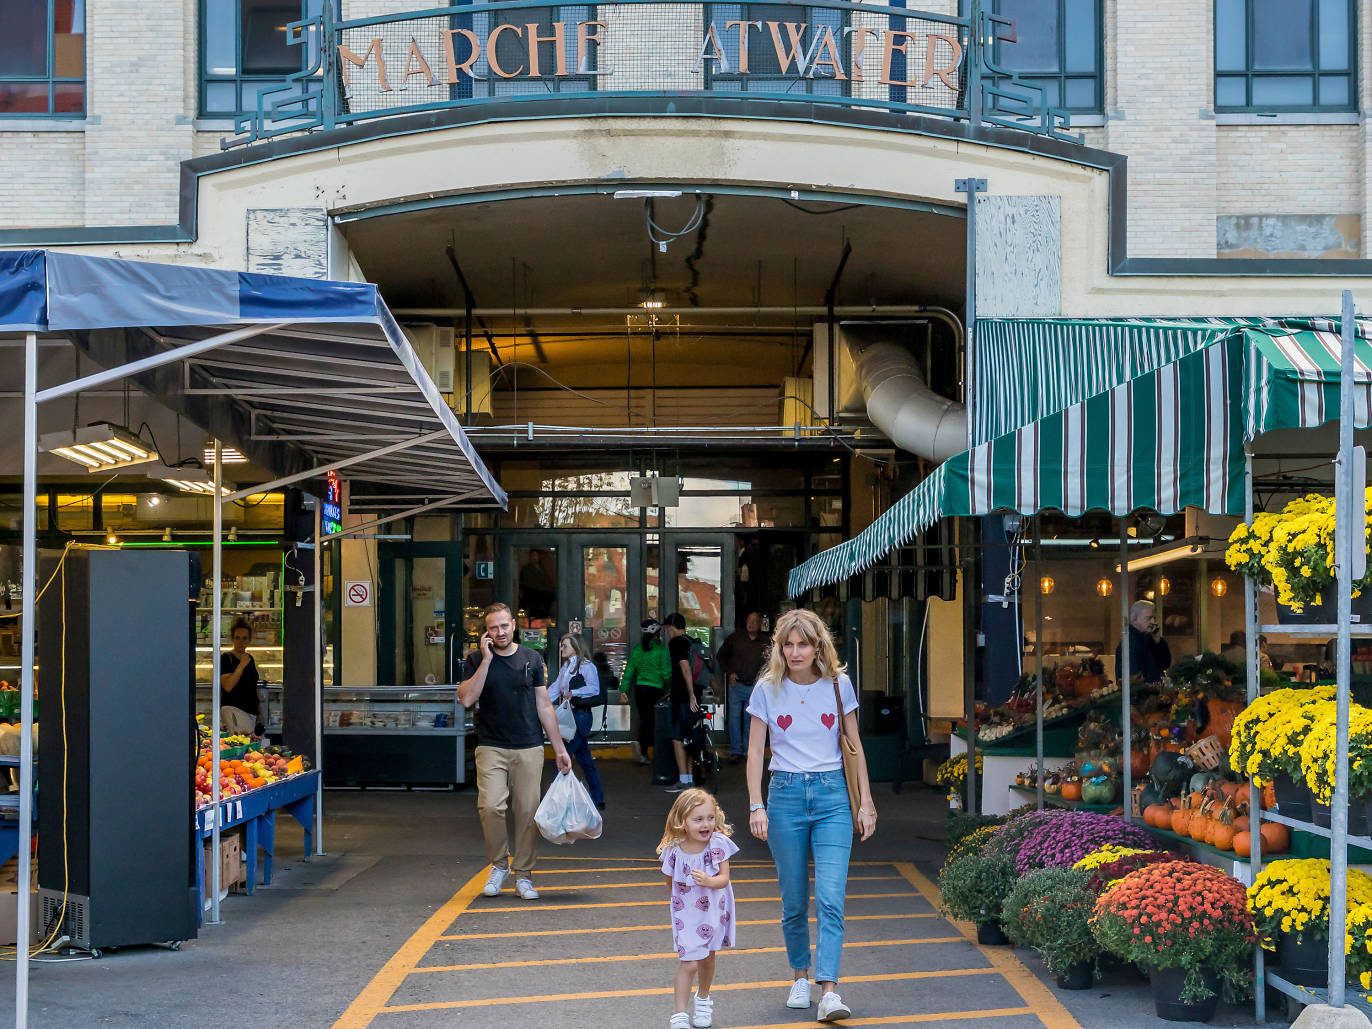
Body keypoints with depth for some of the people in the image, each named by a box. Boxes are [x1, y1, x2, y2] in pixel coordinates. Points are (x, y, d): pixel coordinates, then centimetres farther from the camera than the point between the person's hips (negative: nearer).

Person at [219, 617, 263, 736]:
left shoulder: (250, 659, 18)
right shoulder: (226, 658, -4)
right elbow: (227, 686, -16)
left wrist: (259, 713, 23)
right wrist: (242, 665, -17)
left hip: (251, 711, 7)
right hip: (232, 708, -7)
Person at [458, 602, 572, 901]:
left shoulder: (532, 659, 9)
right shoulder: (476, 661, 4)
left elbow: (544, 706, 12)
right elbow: (466, 699, -11)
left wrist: (560, 748, 10)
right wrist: (486, 660, -13)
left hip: (529, 748, 2)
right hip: (491, 748, -2)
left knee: (527, 812, 0)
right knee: (490, 807, -17)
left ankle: (523, 875, 13)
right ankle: (499, 863, 6)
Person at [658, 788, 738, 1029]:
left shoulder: (718, 844, -17)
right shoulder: (674, 851, -17)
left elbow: (724, 878, -18)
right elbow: (670, 883, 0)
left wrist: (708, 881, -36)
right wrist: (676, 905, 3)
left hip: (713, 910, 2)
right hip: (686, 913, -2)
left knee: (707, 957, 18)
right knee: (688, 962, -11)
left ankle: (702, 999, 44)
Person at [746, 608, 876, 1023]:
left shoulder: (838, 684, 2)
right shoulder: (768, 689, 1)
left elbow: (854, 745, 9)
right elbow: (755, 751, 3)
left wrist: (865, 802, 5)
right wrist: (756, 806, -6)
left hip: (832, 794, -1)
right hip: (785, 794, 1)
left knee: (830, 898, -13)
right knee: (794, 901, 7)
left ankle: (829, 992, -16)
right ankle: (800, 976, 26)